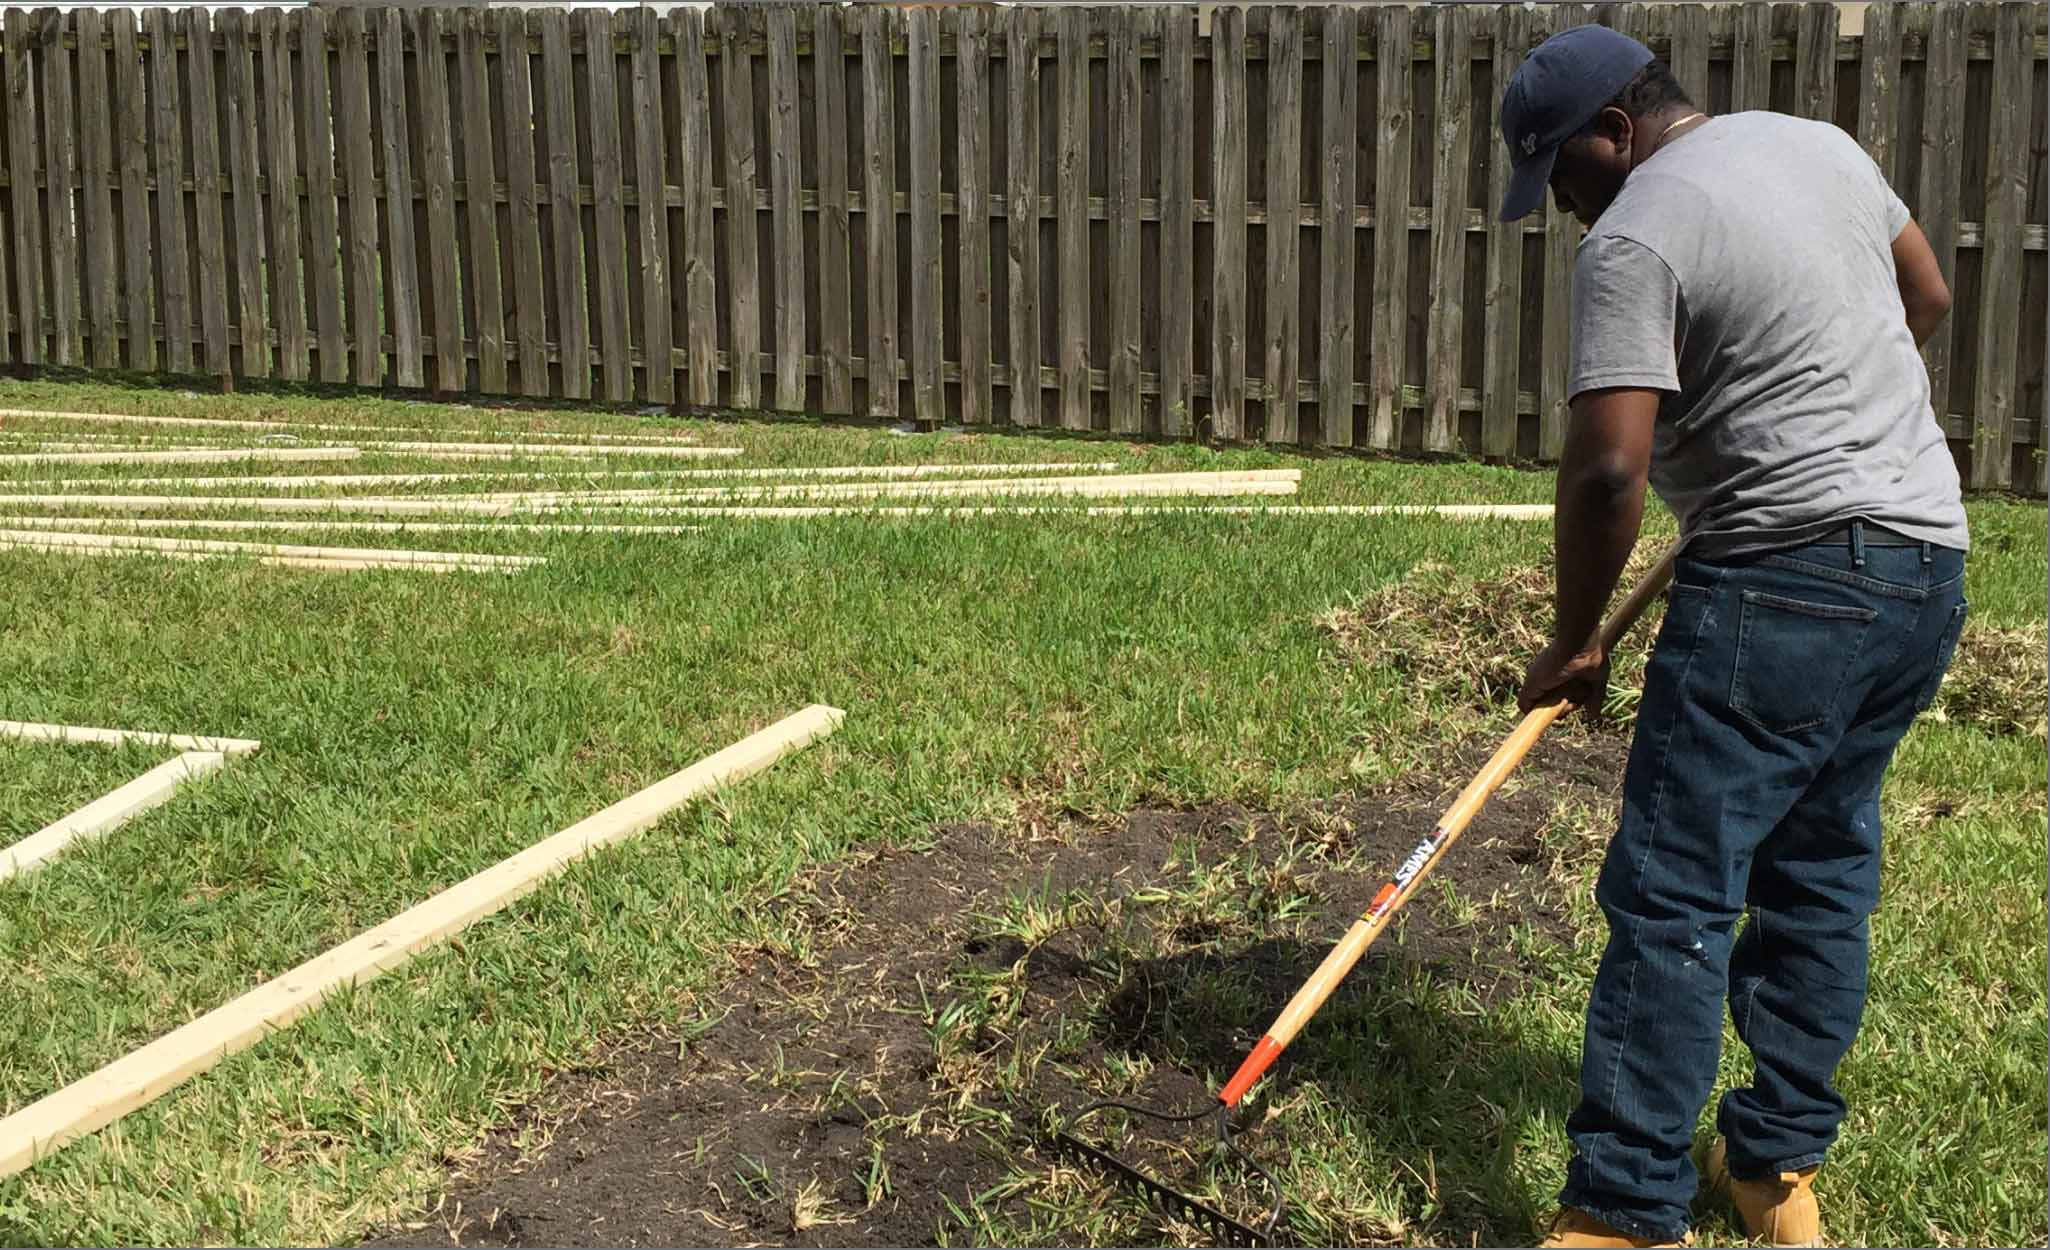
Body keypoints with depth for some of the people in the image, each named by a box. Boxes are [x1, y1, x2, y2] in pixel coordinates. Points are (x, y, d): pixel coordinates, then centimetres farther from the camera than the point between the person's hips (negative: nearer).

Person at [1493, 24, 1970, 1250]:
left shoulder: (1634, 241, -13)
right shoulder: (1821, 142, 12)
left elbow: (1608, 473, -18)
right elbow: (1928, 298, 24)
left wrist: (1573, 643, -7)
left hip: (1783, 583, -9)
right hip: (1929, 563, 9)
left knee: (1674, 897, -6)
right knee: (1822, 873, 16)